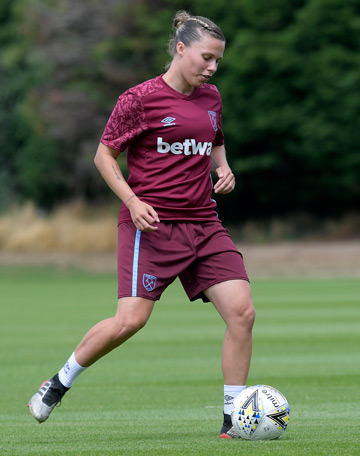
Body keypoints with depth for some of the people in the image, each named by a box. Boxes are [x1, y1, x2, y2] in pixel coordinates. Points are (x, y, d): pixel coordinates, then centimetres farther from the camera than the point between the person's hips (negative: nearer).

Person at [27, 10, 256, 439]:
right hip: (151, 224, -6)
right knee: (131, 320, -14)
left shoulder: (211, 98, 12)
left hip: (203, 224, 6)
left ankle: (233, 419, 1)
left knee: (242, 311, -8)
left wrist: (222, 168, 8)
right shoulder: (141, 98, -7)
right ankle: (59, 384, 10)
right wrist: (132, 201, -13)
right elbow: (104, 153, -1)